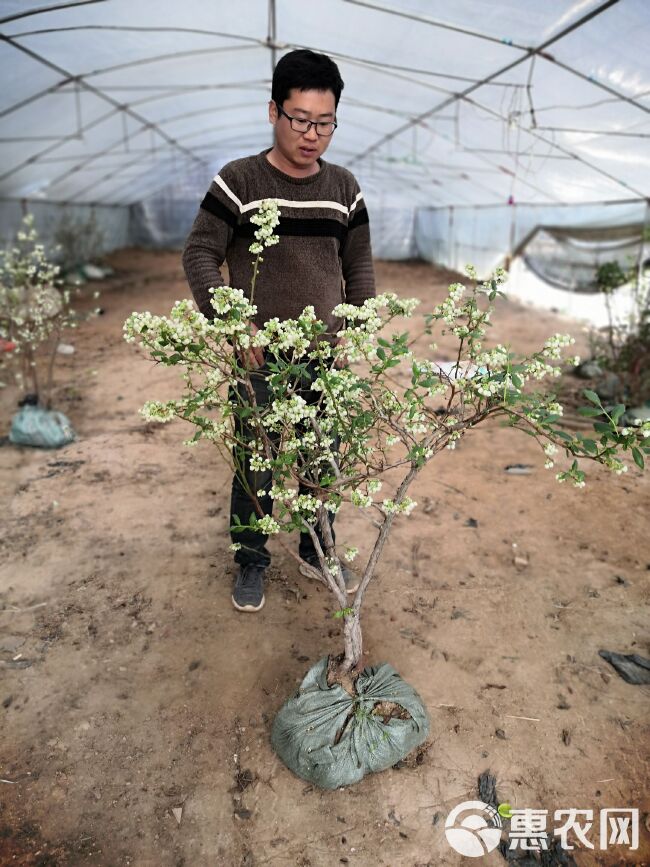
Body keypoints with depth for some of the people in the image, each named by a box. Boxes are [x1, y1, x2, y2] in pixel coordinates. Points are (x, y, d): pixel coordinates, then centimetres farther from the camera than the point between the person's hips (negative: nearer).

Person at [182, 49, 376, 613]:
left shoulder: (343, 187, 6)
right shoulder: (239, 181, -6)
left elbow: (359, 266, 12)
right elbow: (200, 254, -6)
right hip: (258, 359, -3)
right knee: (255, 467, 7)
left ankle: (318, 551, 35)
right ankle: (251, 565, 28)